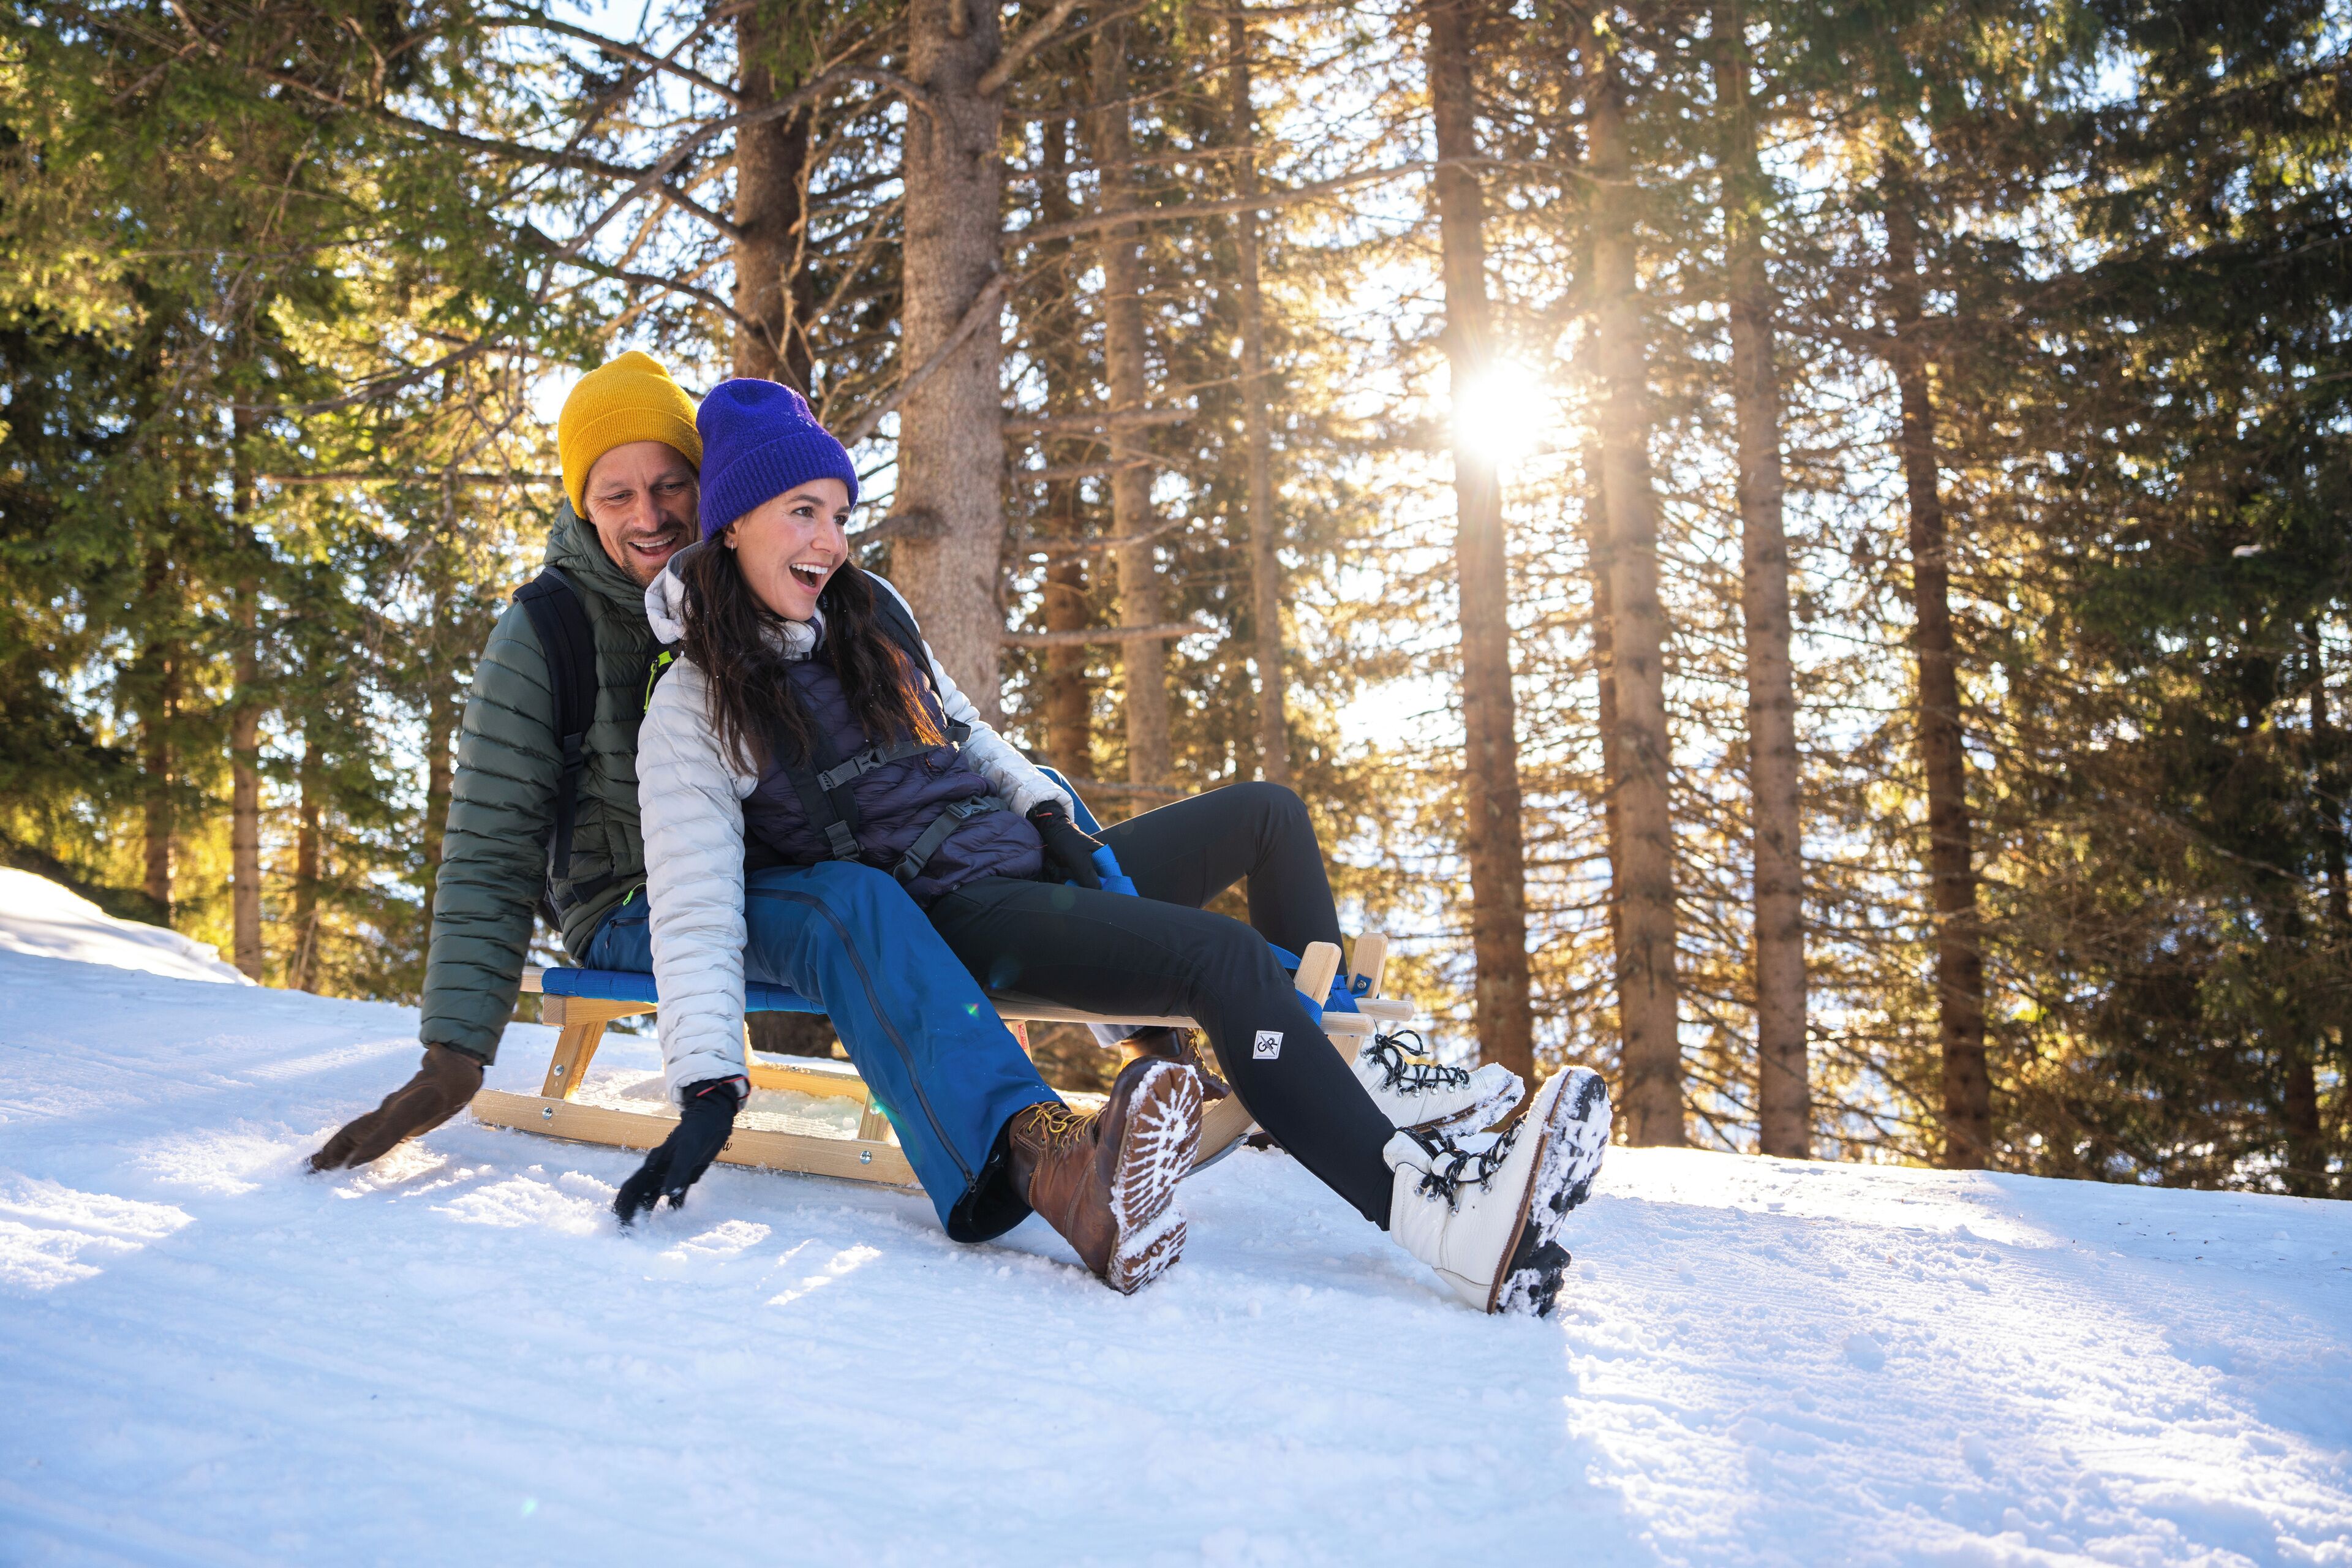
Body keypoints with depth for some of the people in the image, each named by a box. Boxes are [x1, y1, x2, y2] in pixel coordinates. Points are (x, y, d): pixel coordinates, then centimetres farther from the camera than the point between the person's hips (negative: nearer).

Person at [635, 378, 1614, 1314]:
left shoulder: (867, 610, 12)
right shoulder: (695, 713, -8)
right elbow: (696, 914, -15)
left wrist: (1051, 818, 10)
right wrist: (708, 1089, -26)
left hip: (1031, 862, 8)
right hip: (944, 917, -8)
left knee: (1268, 814, 8)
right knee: (1226, 959, -29)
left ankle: (1355, 1051, 16)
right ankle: (1437, 1214, -39)